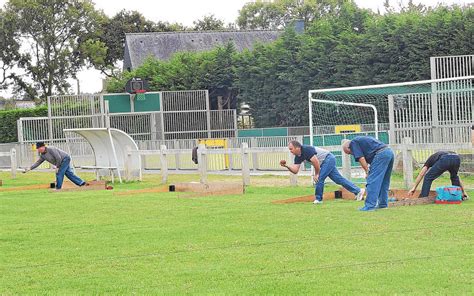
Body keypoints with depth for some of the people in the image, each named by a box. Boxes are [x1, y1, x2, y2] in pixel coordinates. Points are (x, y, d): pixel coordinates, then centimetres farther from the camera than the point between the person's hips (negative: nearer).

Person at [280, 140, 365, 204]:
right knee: (338, 179, 10)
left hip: (328, 159, -9)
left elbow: (316, 163, -26)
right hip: (327, 162, 9)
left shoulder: (306, 150, -26)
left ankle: (318, 199, -3)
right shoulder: (298, 157, 1)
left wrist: (316, 174, -15)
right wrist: (286, 166, -17)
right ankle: (358, 191, 14)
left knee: (319, 178, -15)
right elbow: (295, 170, -1)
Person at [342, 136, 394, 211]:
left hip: (381, 154, -9)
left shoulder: (353, 143, 6)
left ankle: (370, 205, -10)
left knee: (372, 181, -7)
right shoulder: (360, 140, 32)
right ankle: (383, 204, 21)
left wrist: (367, 172, 2)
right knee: (384, 182, 17)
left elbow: (361, 159, -4)